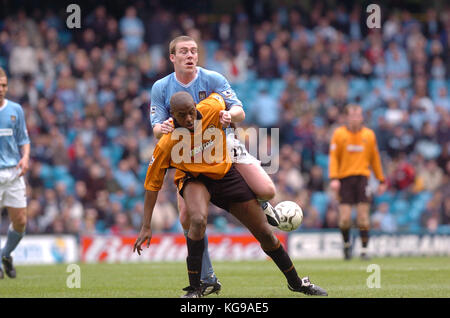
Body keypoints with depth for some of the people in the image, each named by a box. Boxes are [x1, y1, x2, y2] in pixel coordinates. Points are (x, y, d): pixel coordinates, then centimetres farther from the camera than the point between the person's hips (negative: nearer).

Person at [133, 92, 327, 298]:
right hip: (194, 180, -3)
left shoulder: (212, 109, -22)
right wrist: (146, 226, -18)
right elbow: (152, 184, -18)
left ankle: (296, 283, 27)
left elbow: (218, 95, 4)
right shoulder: (166, 144, -27)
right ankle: (194, 288, -23)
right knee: (198, 220, -36)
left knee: (264, 232, 6)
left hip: (225, 174, 3)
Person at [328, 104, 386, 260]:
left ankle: (364, 250, 0)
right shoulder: (339, 134, 3)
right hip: (345, 177, -1)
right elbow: (333, 157, 1)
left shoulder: (369, 134, 8)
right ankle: (347, 243, 20)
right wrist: (334, 178, -10)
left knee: (363, 217, -7)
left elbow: (375, 158, 15)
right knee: (345, 218, -5)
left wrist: (381, 180, 15)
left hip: (362, 177, 1)